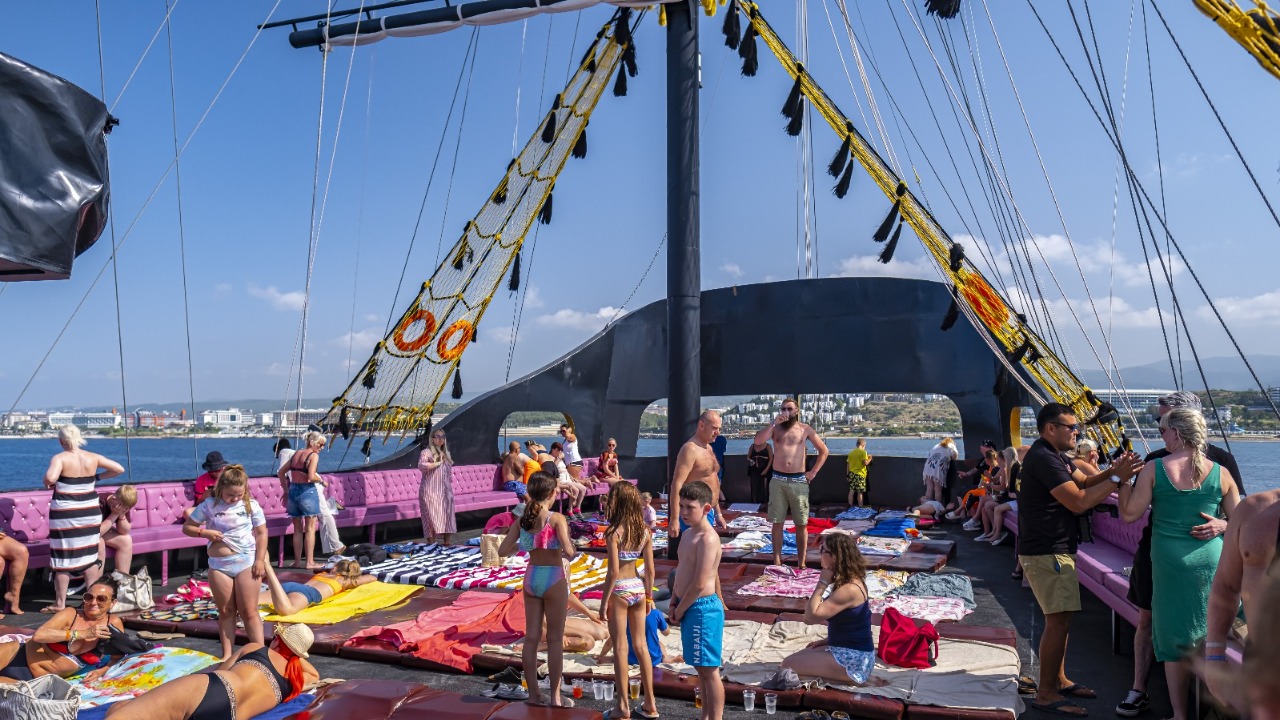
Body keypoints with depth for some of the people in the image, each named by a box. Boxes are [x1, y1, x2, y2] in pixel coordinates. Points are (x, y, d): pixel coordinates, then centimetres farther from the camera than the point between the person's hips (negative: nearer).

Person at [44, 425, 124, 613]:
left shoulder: (60, 458, -10)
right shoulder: (93, 458, 2)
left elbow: (50, 478, -28)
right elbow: (119, 469, 6)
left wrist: (47, 483, -6)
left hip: (64, 514, -4)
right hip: (90, 512, 4)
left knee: (62, 558, 5)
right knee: (89, 556, 11)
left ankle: (60, 603, 12)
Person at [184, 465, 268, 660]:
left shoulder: (251, 505, -3)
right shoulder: (209, 506, -2)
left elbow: (261, 533, 1)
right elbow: (187, 527, 6)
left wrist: (260, 560, -5)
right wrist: (205, 532, -13)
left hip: (247, 562, -2)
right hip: (219, 565, 2)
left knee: (249, 611, 0)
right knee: (226, 611, 11)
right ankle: (227, 655, 19)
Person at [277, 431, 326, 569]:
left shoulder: (297, 454, 13)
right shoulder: (313, 455, -9)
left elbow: (281, 472, 17)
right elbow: (311, 476, -22)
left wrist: (286, 490, 21)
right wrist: (321, 481, -3)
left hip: (293, 490, 7)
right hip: (307, 491, -7)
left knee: (297, 528, 14)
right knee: (310, 528, 0)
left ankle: (297, 561, 19)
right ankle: (309, 562, -1)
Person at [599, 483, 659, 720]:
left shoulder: (614, 532, -16)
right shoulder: (645, 531, -1)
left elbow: (613, 571, -18)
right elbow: (650, 569, 3)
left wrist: (604, 602, -10)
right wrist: (649, 596, 14)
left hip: (619, 590, -5)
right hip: (638, 588, 5)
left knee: (620, 648, 6)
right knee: (641, 645, 15)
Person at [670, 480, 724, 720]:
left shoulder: (708, 538, -21)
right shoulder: (689, 534, 9)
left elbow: (700, 584, -23)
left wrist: (679, 610, -12)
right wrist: (674, 602, 6)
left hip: (703, 608, -10)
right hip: (689, 607, 10)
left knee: (709, 670, 0)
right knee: (700, 668, 19)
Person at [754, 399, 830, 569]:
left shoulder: (805, 429, 6)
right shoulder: (776, 428, 6)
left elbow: (823, 450, 12)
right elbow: (758, 440, -12)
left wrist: (813, 472, 4)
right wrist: (774, 423, -14)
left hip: (799, 481, 0)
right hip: (778, 480, 0)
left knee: (801, 524, 2)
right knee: (777, 522, 4)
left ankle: (801, 563, 10)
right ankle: (777, 561, 10)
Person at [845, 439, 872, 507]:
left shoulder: (851, 452, 7)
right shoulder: (863, 452, -9)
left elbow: (848, 463, 9)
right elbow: (865, 463, -16)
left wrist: (847, 473, 15)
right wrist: (869, 459, 4)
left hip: (852, 473, 5)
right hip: (860, 474, -5)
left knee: (851, 491, 8)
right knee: (860, 492, 2)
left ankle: (850, 506, 9)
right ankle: (860, 507, 6)